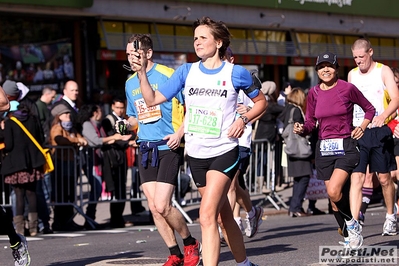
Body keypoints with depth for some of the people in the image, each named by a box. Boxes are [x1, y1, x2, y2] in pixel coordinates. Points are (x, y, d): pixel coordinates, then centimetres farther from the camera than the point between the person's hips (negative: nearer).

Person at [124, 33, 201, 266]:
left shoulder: (168, 75, -9)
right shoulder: (130, 83, 12)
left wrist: (180, 133, -17)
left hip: (168, 147, -7)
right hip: (145, 148, 7)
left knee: (162, 205, -13)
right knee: (154, 207, 3)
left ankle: (191, 244, 8)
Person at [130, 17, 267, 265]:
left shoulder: (236, 73, -4)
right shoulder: (187, 71, 5)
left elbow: (261, 101, 9)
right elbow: (153, 99, 2)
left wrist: (244, 120, -8)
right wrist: (142, 71, -12)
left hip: (224, 152, -5)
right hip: (196, 154, 5)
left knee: (207, 215, -19)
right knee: (223, 217, 16)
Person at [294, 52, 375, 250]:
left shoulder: (347, 89, -5)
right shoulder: (314, 93, 5)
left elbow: (369, 109, 9)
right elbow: (310, 122, 11)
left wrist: (362, 127, -5)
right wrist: (302, 129, -10)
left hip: (346, 146, -4)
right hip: (324, 148, 4)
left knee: (334, 191, -24)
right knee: (333, 199, 5)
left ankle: (352, 223, 1)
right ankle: (349, 237, 20)